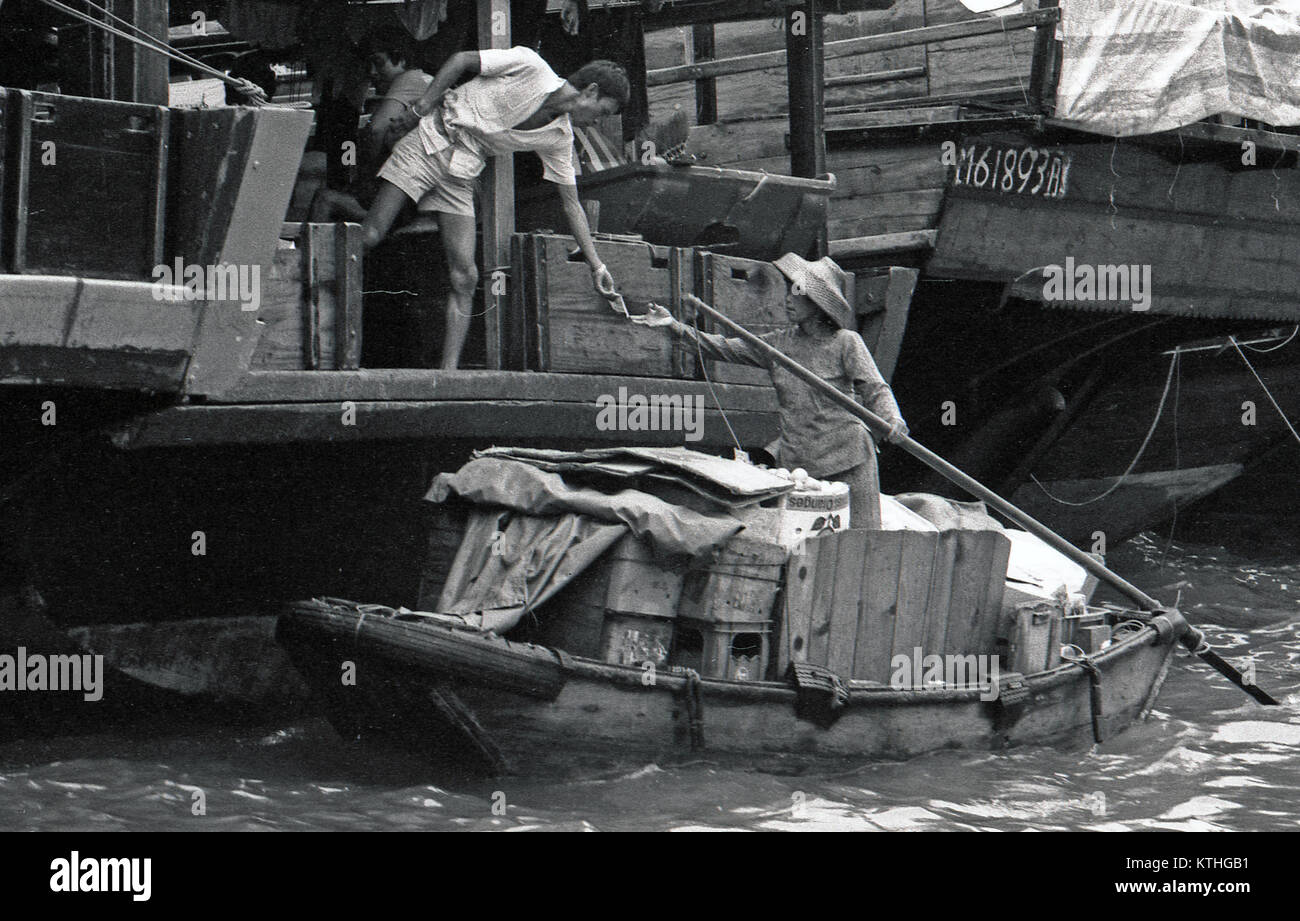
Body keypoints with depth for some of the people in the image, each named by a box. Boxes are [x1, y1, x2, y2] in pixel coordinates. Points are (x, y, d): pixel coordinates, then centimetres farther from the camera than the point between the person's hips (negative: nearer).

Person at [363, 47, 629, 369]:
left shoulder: (559, 138, 3)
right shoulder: (529, 65, -12)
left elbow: (571, 205, 10)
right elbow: (461, 60, -6)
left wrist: (597, 267, 9)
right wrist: (423, 105, -15)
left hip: (461, 174, 5)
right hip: (429, 143, -5)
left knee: (464, 277, -6)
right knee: (370, 236, -17)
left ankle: (448, 372, -6)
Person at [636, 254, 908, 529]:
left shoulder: (845, 342, -2)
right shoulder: (779, 343, 10)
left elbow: (874, 388, -8)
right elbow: (725, 349, 10)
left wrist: (893, 418, -29)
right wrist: (676, 326, 1)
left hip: (846, 455, -4)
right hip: (794, 454, 4)